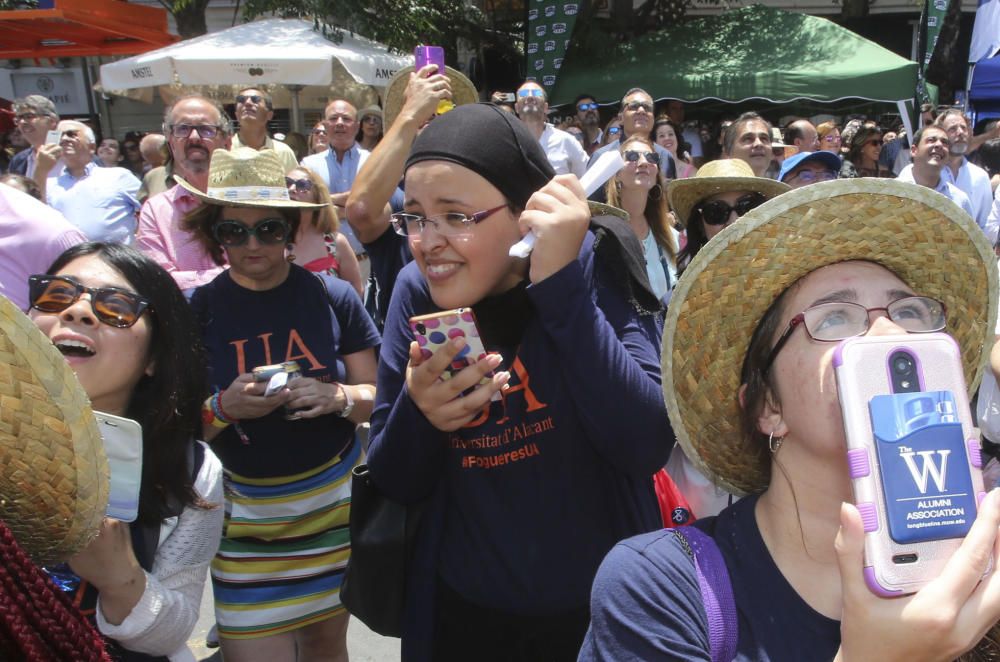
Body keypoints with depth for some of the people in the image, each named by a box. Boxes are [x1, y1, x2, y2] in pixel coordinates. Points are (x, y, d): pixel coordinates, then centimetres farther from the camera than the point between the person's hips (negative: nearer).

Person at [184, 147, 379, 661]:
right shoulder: (195, 311, -5)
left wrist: (338, 397, -20)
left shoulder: (332, 296, -5)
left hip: (334, 501, 1)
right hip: (244, 514, -1)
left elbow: (376, 397, 1)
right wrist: (223, 409, -21)